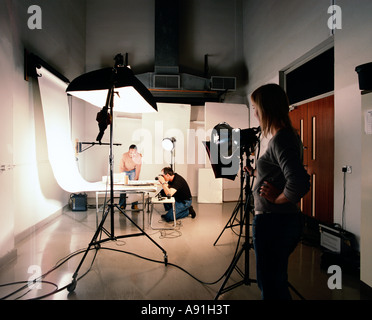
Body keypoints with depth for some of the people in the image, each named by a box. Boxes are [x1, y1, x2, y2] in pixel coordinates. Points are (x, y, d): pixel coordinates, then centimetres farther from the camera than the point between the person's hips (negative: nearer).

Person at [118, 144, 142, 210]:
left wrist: (136, 178, -22)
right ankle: (122, 206, 2)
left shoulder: (139, 156, -26)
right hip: (125, 171, 0)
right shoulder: (124, 155, -29)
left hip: (133, 171, 1)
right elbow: (121, 167, -25)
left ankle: (135, 205, -2)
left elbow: (138, 168, -18)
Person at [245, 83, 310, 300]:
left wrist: (278, 198, -16)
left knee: (271, 288, 7)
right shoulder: (290, 136, 10)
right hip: (289, 220, 10)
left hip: (273, 223, -10)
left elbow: (300, 183, -32)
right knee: (275, 282, 25)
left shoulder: (281, 140, -20)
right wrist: (254, 171, 22)